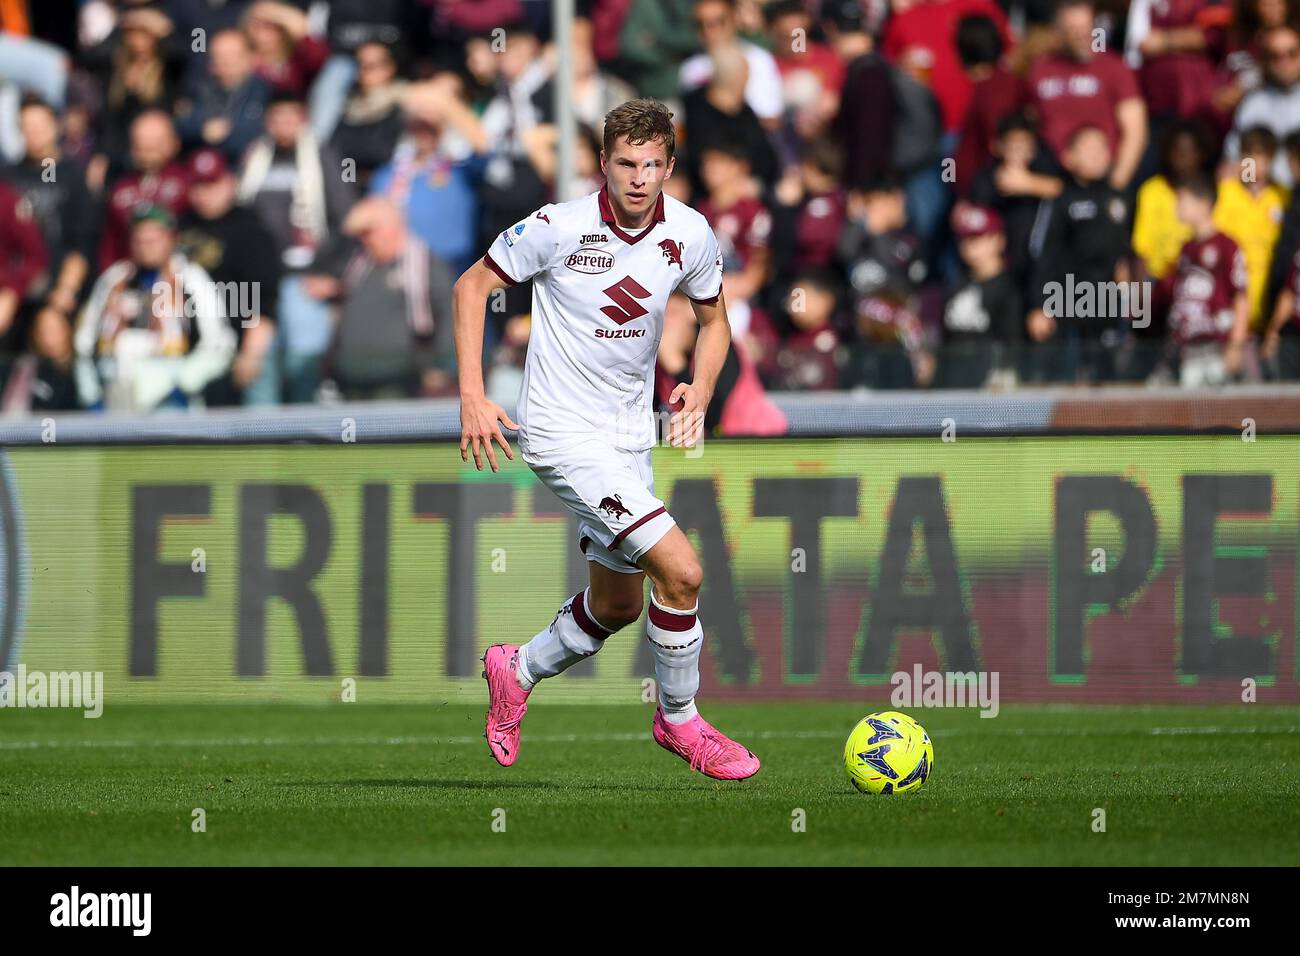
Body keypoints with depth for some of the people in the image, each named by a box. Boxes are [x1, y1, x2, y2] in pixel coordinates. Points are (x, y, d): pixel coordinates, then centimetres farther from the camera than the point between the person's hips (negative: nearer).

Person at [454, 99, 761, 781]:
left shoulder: (691, 234, -5)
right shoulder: (560, 228, -18)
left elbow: (713, 318, 13)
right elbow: (472, 285, -6)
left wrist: (701, 389, -6)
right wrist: (472, 399, -13)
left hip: (629, 435, 7)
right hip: (562, 434, -7)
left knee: (618, 605, 18)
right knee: (680, 569, -18)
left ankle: (517, 672, 44)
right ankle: (680, 720, 2)